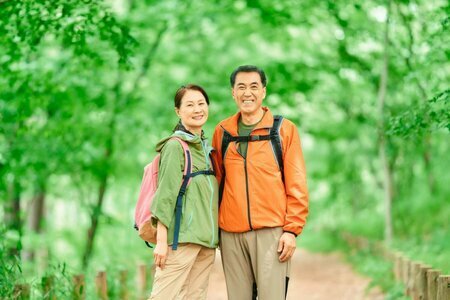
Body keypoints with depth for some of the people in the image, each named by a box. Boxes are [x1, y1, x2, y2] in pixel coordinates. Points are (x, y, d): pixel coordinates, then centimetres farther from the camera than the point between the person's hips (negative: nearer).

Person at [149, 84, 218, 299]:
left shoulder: (207, 148, 16)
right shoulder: (175, 146, -5)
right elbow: (165, 195, -10)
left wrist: (213, 235, 12)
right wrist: (161, 240, -15)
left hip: (206, 239, 7)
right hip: (181, 237, -7)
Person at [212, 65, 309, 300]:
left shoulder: (284, 129, 3)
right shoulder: (222, 131, 11)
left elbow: (297, 186, 0)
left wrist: (292, 229, -7)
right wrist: (214, 226, 11)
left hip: (271, 231, -3)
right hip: (231, 233, 3)